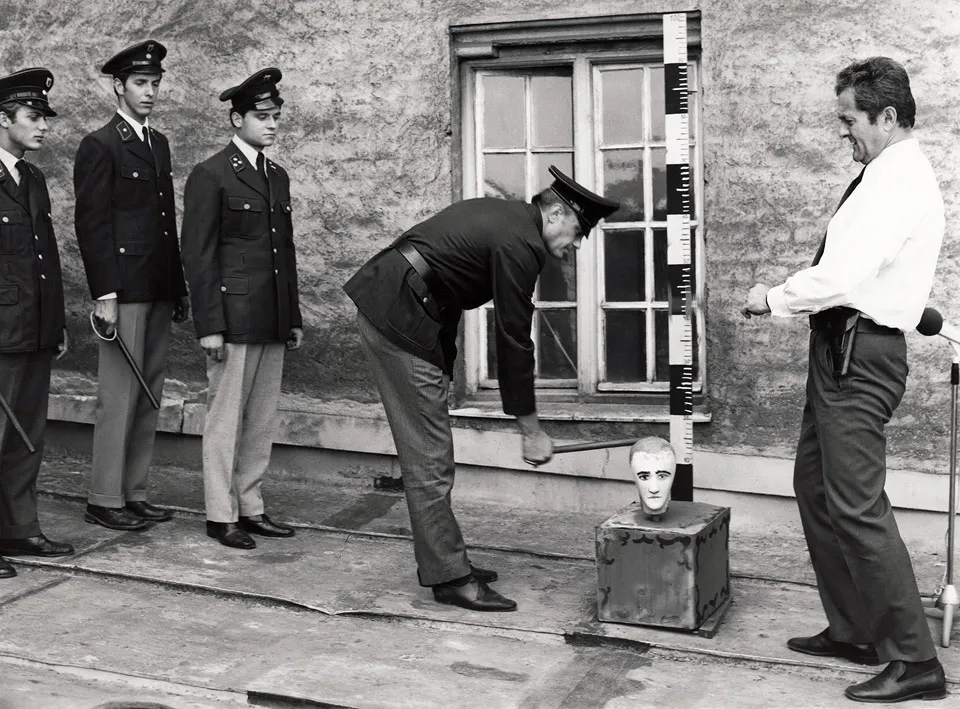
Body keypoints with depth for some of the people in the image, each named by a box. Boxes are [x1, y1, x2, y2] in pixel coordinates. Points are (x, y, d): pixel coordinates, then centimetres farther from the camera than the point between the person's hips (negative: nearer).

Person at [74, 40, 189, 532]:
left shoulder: (159, 143, 17)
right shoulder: (100, 146, -5)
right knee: (119, 395, -4)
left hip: (158, 291, 7)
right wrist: (104, 294, -15)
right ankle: (104, 500, 5)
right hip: (124, 290, -7)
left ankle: (134, 492, 18)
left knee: (149, 396, 9)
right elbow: (91, 224, -10)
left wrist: (180, 287, 14)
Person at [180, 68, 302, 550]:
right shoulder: (211, 176, -5)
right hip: (233, 319, -7)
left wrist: (294, 318, 16)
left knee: (262, 420, 10)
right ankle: (221, 515, 10)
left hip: (272, 321, 7)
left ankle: (250, 507, 20)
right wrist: (209, 327, -14)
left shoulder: (278, 177, 17)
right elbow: (198, 256, -9)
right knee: (225, 418, 1)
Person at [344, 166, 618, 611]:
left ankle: (442, 561, 21)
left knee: (427, 451, 14)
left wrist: (443, 370, 17)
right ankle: (450, 578, 0)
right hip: (399, 318, -11)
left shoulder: (503, 215, 16)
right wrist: (531, 432, -5)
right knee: (429, 456, -6)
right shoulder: (520, 244, -14)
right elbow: (513, 340, -13)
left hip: (384, 304, 11)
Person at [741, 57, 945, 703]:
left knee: (857, 503, -8)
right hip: (844, 349, 11)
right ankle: (852, 631, 27)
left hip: (860, 353, -11)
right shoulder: (890, 175, 16)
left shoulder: (900, 181, -16)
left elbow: (844, 275, -24)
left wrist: (775, 298, -10)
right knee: (814, 481, 17)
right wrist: (790, 299, 6)